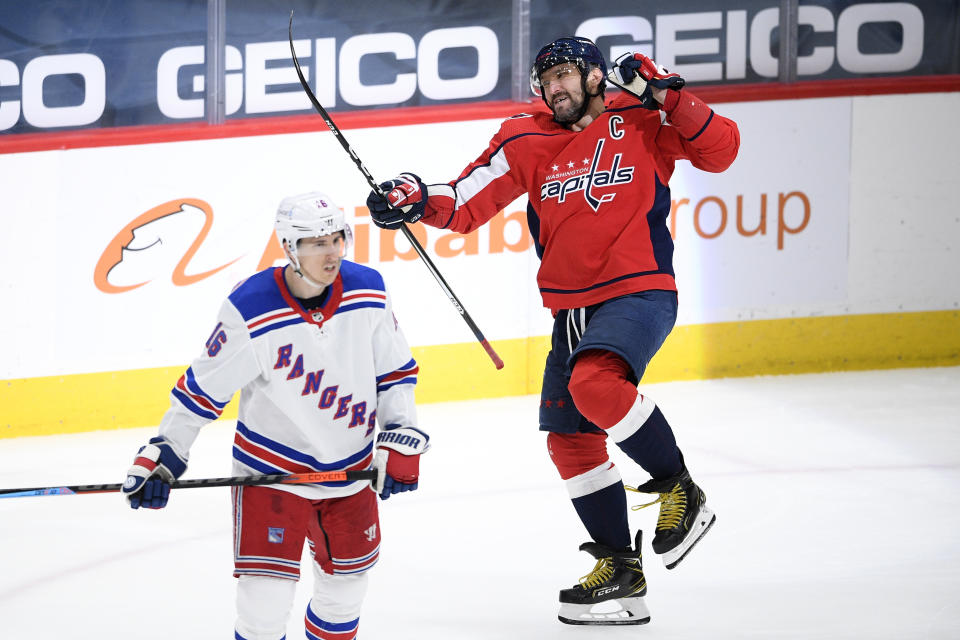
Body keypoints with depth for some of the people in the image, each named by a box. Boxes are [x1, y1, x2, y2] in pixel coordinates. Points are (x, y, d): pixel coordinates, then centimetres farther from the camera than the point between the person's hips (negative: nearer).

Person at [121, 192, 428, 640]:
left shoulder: (367, 292, -10)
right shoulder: (252, 313, -22)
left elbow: (395, 372, 3)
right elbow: (202, 388, -11)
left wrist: (401, 442, -5)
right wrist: (162, 455, -14)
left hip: (350, 468, 5)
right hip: (272, 467, -4)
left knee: (345, 586, 19)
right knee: (266, 599, -11)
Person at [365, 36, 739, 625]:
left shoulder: (641, 124, -1)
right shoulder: (528, 142, 8)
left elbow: (720, 150, -6)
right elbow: (467, 204, 4)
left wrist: (668, 96, -15)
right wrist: (421, 202, -14)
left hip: (638, 293, -6)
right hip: (572, 307, 7)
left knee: (594, 383, -32)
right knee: (570, 441, 7)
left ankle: (680, 490, -14)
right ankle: (620, 570, 18)